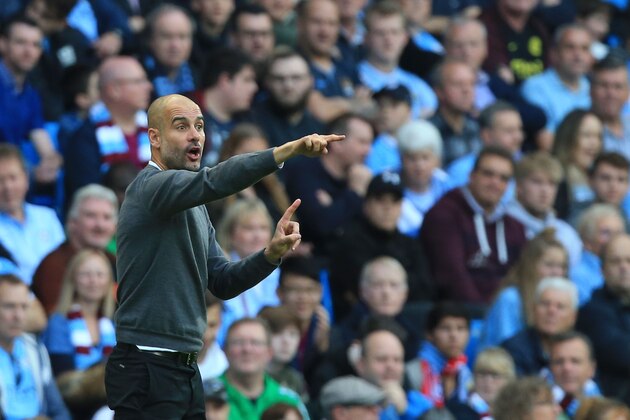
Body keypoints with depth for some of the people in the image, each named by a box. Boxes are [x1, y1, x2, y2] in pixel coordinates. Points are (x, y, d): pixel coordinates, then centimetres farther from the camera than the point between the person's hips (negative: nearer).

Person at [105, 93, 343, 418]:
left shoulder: (194, 208, 18)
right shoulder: (151, 186, -11)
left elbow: (222, 283, 15)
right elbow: (214, 182, -31)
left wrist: (272, 253, -2)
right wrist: (289, 150, -40)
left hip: (185, 369, 10)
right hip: (146, 370, -10)